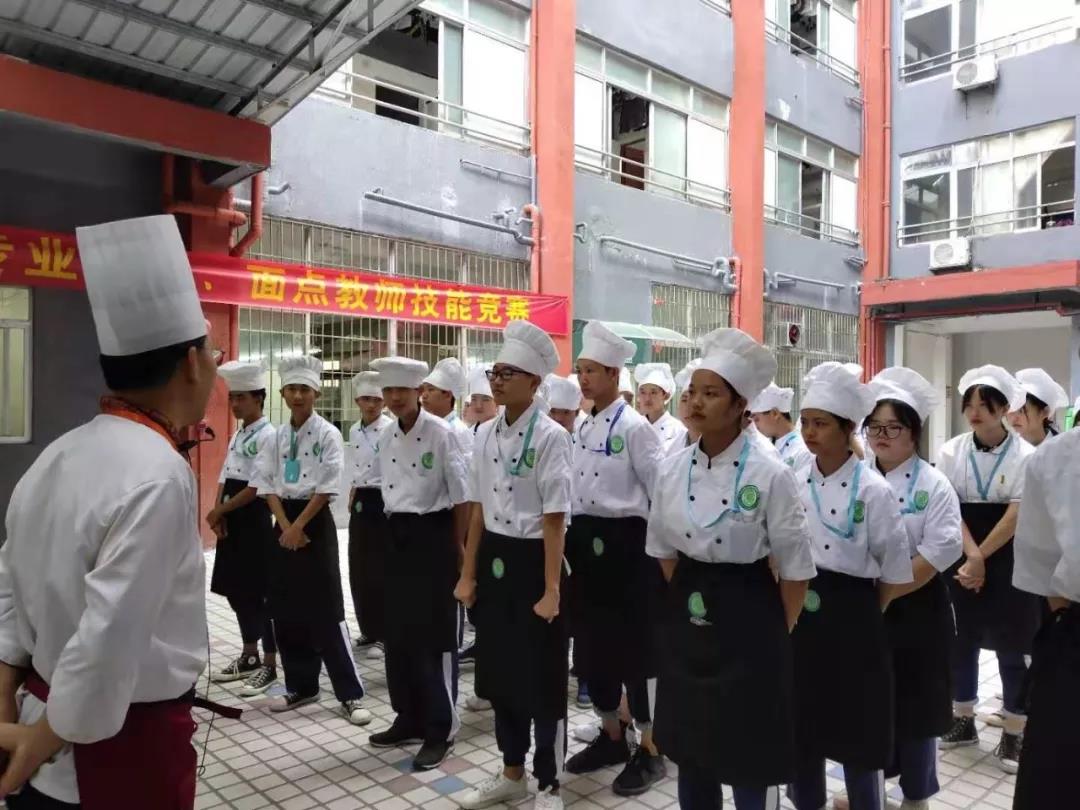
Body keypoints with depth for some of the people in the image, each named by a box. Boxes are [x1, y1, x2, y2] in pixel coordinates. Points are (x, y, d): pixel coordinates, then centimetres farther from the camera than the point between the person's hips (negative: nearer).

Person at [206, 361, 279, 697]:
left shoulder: (268, 435, -13)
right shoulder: (237, 435, 14)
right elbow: (225, 478, 13)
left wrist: (219, 510, -12)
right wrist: (218, 513, -3)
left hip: (255, 519, -9)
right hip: (232, 519, 9)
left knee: (258, 592, -2)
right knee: (236, 590, 14)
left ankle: (269, 664, 9)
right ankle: (249, 657, 28)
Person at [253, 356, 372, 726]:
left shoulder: (328, 434, -7)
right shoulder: (277, 437, 9)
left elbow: (327, 487, -12)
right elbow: (267, 484, 4)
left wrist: (300, 526, -13)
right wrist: (285, 526, -7)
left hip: (316, 522, -6)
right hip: (284, 522, 6)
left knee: (326, 611, -6)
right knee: (286, 611, 10)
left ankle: (350, 695, 2)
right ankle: (300, 686, 25)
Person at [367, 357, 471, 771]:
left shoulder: (441, 433, -13)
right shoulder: (386, 437, 8)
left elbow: (461, 495, -10)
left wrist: (458, 547, -7)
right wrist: (394, 531, 14)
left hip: (433, 536, -7)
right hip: (398, 537, 7)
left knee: (435, 635, 0)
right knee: (399, 633, 12)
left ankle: (440, 730, 13)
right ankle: (409, 719, 27)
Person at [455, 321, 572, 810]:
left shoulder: (550, 436, -14)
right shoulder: (485, 434, 6)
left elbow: (555, 519, -15)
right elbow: (479, 508, 10)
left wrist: (551, 590, -15)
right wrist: (469, 573, 10)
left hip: (532, 561, -6)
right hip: (494, 560, 6)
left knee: (542, 678, 7)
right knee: (499, 672, 17)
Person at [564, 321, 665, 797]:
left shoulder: (634, 427, -12)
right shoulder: (583, 428, 11)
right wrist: (574, 540, 15)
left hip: (625, 543, -8)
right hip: (586, 543, 8)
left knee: (635, 647, 3)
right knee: (592, 645, 14)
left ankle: (650, 751, 19)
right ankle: (612, 737, 32)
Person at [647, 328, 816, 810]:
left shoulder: (770, 476, -15)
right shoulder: (671, 469, -2)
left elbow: (796, 570, -8)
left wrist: (777, 636, 0)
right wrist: (684, 603, 11)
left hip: (748, 616, -4)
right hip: (688, 619, 5)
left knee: (749, 750, 9)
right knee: (689, 745, 17)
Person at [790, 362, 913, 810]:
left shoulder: (873, 490, -11)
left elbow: (894, 570, -5)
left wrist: (866, 616, 1)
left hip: (852, 618, -4)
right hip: (800, 615, 4)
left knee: (856, 734, 8)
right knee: (801, 728, 15)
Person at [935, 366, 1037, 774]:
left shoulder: (1025, 456, -8)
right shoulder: (952, 451, -2)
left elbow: (1016, 515, -12)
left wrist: (981, 558, -15)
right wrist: (971, 556, -17)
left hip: (1008, 561, -2)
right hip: (961, 559, 2)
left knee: (1012, 647, 5)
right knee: (961, 642, 11)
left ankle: (1014, 734, 20)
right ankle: (963, 721, 27)